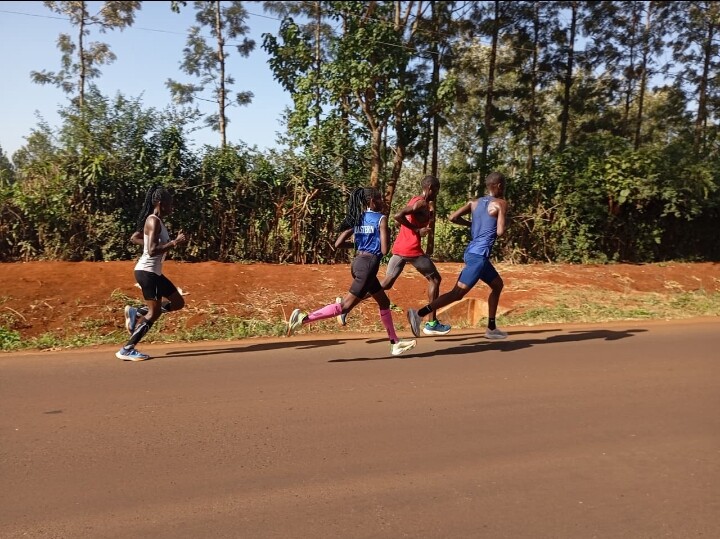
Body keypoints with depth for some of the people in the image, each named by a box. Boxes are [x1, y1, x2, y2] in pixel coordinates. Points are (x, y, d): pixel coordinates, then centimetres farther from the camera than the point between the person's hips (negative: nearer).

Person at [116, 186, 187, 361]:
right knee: (154, 313, -6)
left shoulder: (155, 221, 13)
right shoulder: (154, 221, -16)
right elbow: (153, 251, -25)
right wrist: (175, 243, -23)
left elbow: (134, 238, 24)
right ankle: (127, 350, -1)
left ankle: (136, 313, 16)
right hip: (147, 271, -10)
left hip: (154, 272, 10)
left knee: (178, 303, 13)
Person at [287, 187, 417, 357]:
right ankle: (303, 318, -10)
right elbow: (384, 250, -14)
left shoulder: (358, 219, 11)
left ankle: (395, 343, 28)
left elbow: (338, 244, 6)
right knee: (345, 306, -6)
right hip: (368, 265, -9)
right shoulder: (381, 218, -9)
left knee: (384, 302, 20)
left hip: (358, 262, 9)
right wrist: (387, 235, 6)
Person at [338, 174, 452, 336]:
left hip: (399, 248, 9)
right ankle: (432, 323, 10)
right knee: (435, 279, 8)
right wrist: (417, 230, -19)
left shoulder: (414, 200, 19)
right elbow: (398, 216, -26)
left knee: (386, 284, 8)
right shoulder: (421, 203, -11)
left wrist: (431, 206, 22)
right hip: (412, 249, -9)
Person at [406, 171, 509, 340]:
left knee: (497, 285, 23)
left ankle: (491, 328, 27)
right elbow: (500, 232, -13)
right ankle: (419, 314, -21)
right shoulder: (501, 204, -4)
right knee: (458, 293, -12)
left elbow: (453, 218, 3)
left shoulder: (474, 202, 13)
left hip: (472, 252, 9)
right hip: (479, 255, -9)